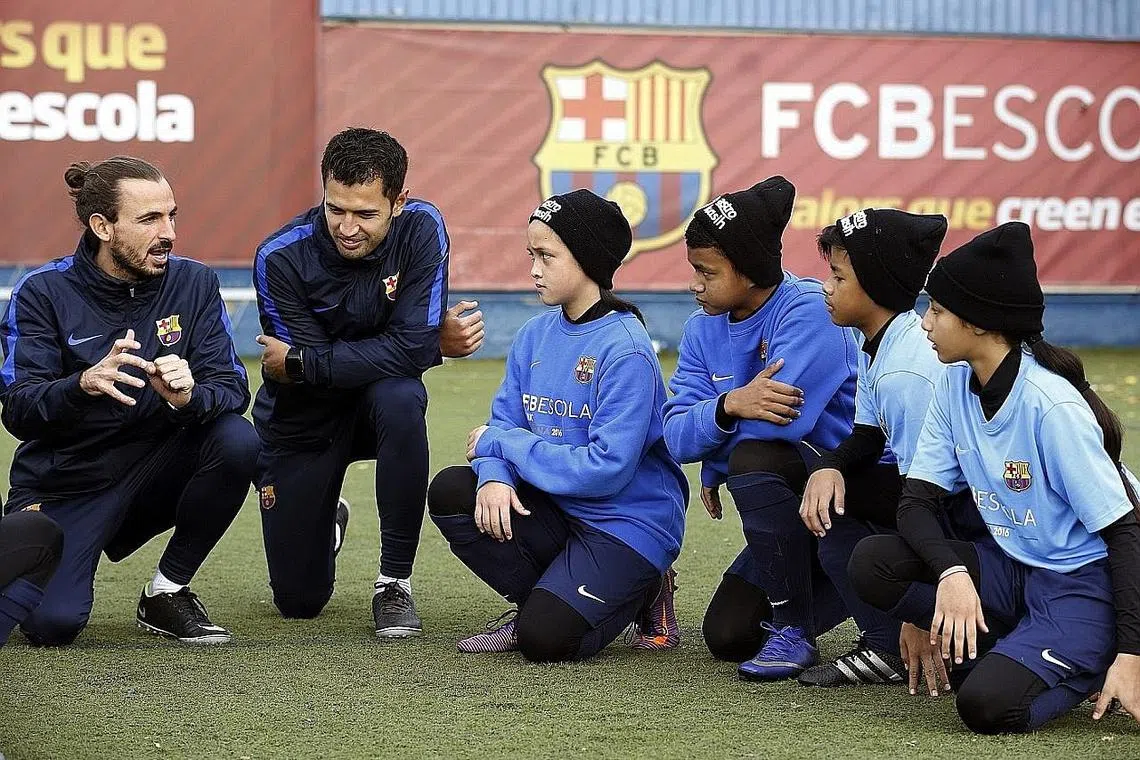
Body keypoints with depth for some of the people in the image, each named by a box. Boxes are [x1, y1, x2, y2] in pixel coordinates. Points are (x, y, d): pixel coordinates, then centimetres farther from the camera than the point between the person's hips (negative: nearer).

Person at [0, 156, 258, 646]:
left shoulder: (193, 283, -4)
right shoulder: (43, 292, -11)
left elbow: (232, 387, -11)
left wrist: (188, 396, -35)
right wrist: (85, 384, -39)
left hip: (154, 475, 3)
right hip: (63, 490, -2)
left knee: (237, 440, -26)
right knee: (52, 624, -25)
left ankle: (167, 592, -7)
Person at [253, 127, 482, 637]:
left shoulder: (421, 229, -21)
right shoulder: (280, 259, -24)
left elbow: (410, 346, -29)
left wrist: (297, 364, -27)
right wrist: (434, 345, -27)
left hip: (378, 400, 0)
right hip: (302, 422, 0)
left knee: (400, 400, -38)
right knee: (299, 600, 1)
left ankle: (394, 581, -20)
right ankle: (327, 522, 41)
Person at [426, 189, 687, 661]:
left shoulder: (625, 351, -18)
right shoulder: (536, 335, 5)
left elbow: (606, 468, -23)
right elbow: (504, 424, 3)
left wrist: (501, 443, -16)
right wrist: (494, 475, -22)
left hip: (627, 522, -7)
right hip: (556, 510, 7)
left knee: (546, 639, -24)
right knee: (450, 492, -13)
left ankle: (638, 594, 7)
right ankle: (548, 600, 4)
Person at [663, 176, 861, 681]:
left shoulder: (806, 311, -21)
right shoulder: (704, 329, 2)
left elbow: (783, 418, -32)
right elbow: (676, 434, -9)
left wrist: (713, 467, -14)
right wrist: (729, 405, -31)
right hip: (793, 512, 8)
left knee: (753, 458, -35)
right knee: (727, 635, 1)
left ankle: (793, 630, -20)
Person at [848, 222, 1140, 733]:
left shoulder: (1053, 407, -22)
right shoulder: (956, 385, -1)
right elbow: (918, 502, -2)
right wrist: (952, 573, -25)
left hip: (1086, 582, -7)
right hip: (1012, 571, 7)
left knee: (988, 705, -30)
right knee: (873, 563, -15)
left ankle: (1097, 664, -1)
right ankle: (1015, 652, -2)